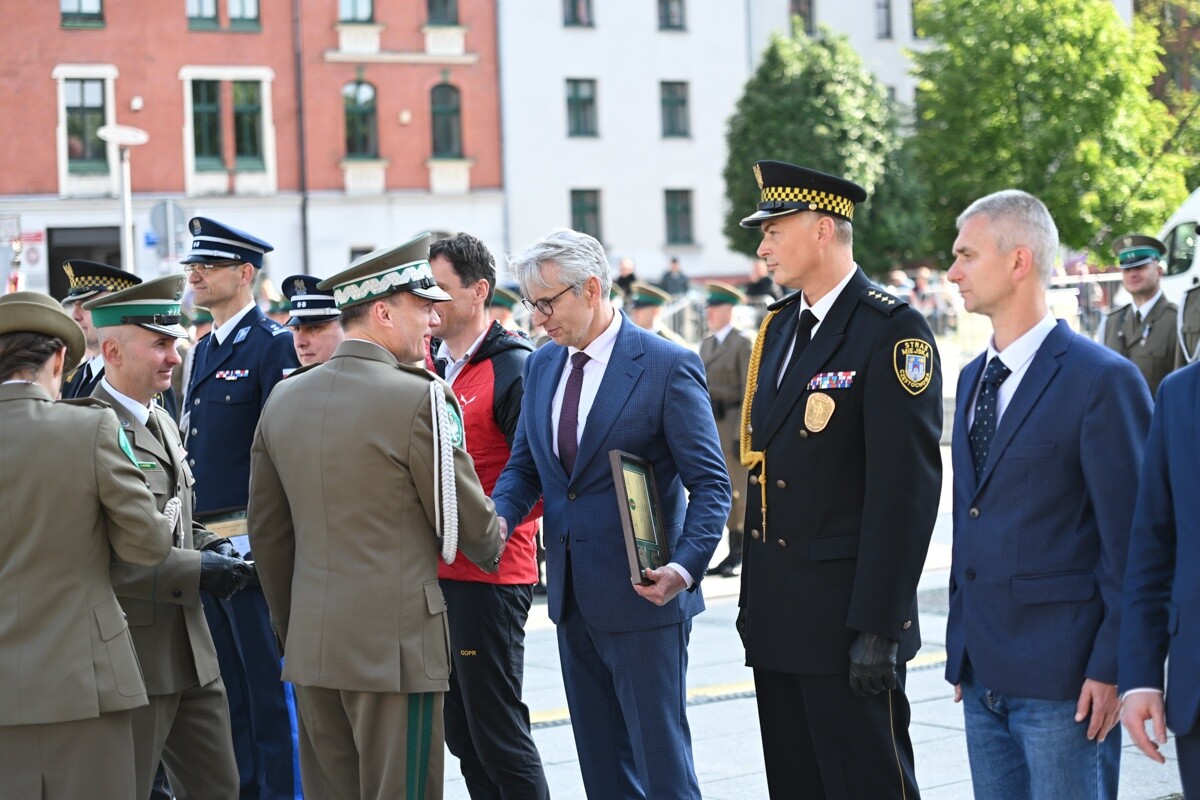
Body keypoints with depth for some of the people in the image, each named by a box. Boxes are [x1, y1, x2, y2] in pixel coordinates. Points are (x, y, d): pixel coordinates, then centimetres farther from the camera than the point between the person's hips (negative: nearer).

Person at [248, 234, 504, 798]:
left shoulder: (284, 398, 8)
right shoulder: (419, 398, -12)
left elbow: (267, 530, 14)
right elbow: (466, 519, -5)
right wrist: (492, 549, 18)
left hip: (310, 646, 7)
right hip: (396, 645, -7)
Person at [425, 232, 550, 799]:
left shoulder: (513, 369, -12)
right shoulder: (426, 362, 11)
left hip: (489, 575, -8)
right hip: (434, 572, 8)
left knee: (499, 735, -4)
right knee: (461, 735, 13)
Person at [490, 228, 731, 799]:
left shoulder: (668, 366, -10)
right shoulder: (542, 366, 10)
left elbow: (709, 483, -11)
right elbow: (523, 466, 15)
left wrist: (685, 567, -25)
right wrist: (500, 516, -7)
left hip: (642, 597, -7)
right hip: (572, 597, 7)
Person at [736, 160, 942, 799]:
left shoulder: (891, 331, -12)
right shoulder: (778, 328, 13)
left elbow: (905, 487, -17)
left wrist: (878, 626, -20)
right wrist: (753, 596, 15)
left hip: (846, 615, -8)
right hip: (777, 615, 8)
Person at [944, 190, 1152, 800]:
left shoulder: (1102, 379, -10)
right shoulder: (974, 378, 15)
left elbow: (1132, 541, -12)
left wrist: (1111, 668, -14)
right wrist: (962, 649, 16)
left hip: (1063, 680, -8)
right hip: (984, 675, 8)